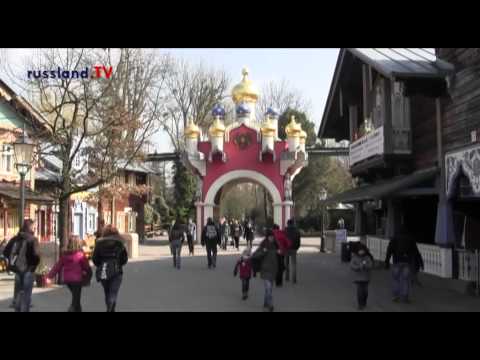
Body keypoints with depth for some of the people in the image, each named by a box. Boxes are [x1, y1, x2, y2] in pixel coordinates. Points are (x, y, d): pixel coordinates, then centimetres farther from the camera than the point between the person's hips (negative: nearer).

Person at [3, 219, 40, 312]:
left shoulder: (15, 238, 6)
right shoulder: (32, 239, -12)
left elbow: (5, 252, 6)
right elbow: (35, 254, -20)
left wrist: (13, 260, 14)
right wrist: (36, 263, -2)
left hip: (17, 269, 6)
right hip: (28, 269, -5)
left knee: (18, 292, 16)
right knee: (26, 294, 2)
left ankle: (17, 309, 23)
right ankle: (24, 310, 2)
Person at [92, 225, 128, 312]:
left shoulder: (99, 243, 0)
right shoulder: (119, 244, -2)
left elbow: (94, 259, -2)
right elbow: (125, 259, -1)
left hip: (103, 272, 2)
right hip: (116, 272, -2)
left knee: (107, 293, 19)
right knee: (113, 293, -2)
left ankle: (110, 309, 28)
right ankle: (110, 309, -22)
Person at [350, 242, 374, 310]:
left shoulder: (367, 258, 0)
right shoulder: (354, 258, -4)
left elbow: (371, 265, -10)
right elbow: (352, 265, -12)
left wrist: (365, 265, -29)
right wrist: (359, 267, -26)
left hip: (366, 277, 2)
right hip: (358, 277, -2)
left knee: (365, 291, 6)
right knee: (359, 291, -8)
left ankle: (364, 302, 29)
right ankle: (360, 304, 1)